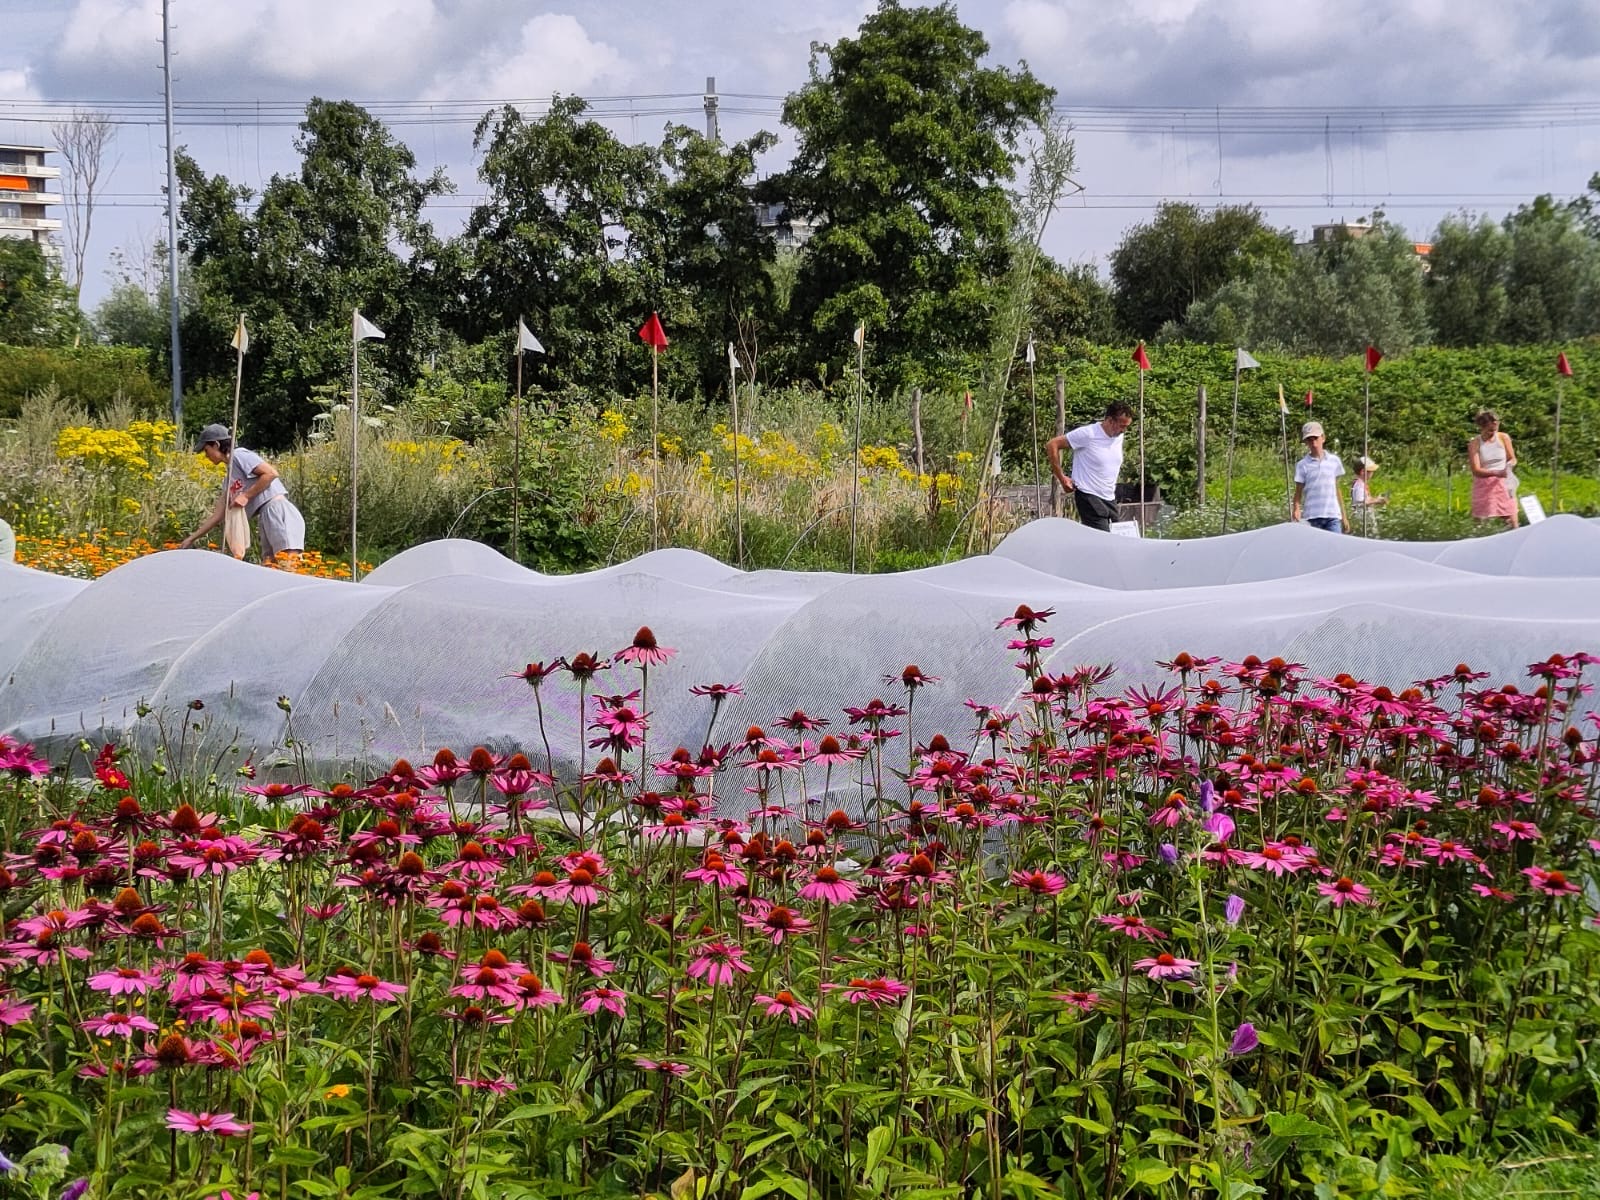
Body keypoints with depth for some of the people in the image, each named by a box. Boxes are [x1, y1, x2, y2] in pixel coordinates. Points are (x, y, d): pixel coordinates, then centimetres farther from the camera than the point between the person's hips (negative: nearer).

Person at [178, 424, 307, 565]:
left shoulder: (239, 455, 1)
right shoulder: (230, 475, 25)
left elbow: (271, 473, -11)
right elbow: (218, 515, 27)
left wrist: (246, 496, -8)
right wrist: (191, 539, 26)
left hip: (277, 510, -9)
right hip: (265, 518, 9)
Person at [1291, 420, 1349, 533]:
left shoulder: (1334, 461, 8)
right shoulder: (1302, 465, 1)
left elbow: (1337, 489, 14)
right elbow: (1298, 492, 1)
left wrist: (1344, 516, 13)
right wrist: (1296, 509, -18)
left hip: (1333, 515, 2)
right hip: (1312, 517, -2)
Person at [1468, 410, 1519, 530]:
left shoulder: (1503, 438, 2)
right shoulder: (1475, 444, -5)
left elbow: (1513, 459, 12)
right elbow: (1476, 470, -11)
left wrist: (1510, 464, -13)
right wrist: (1496, 473, -26)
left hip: (1503, 484, 2)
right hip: (1484, 486, -2)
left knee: (1511, 521, -3)